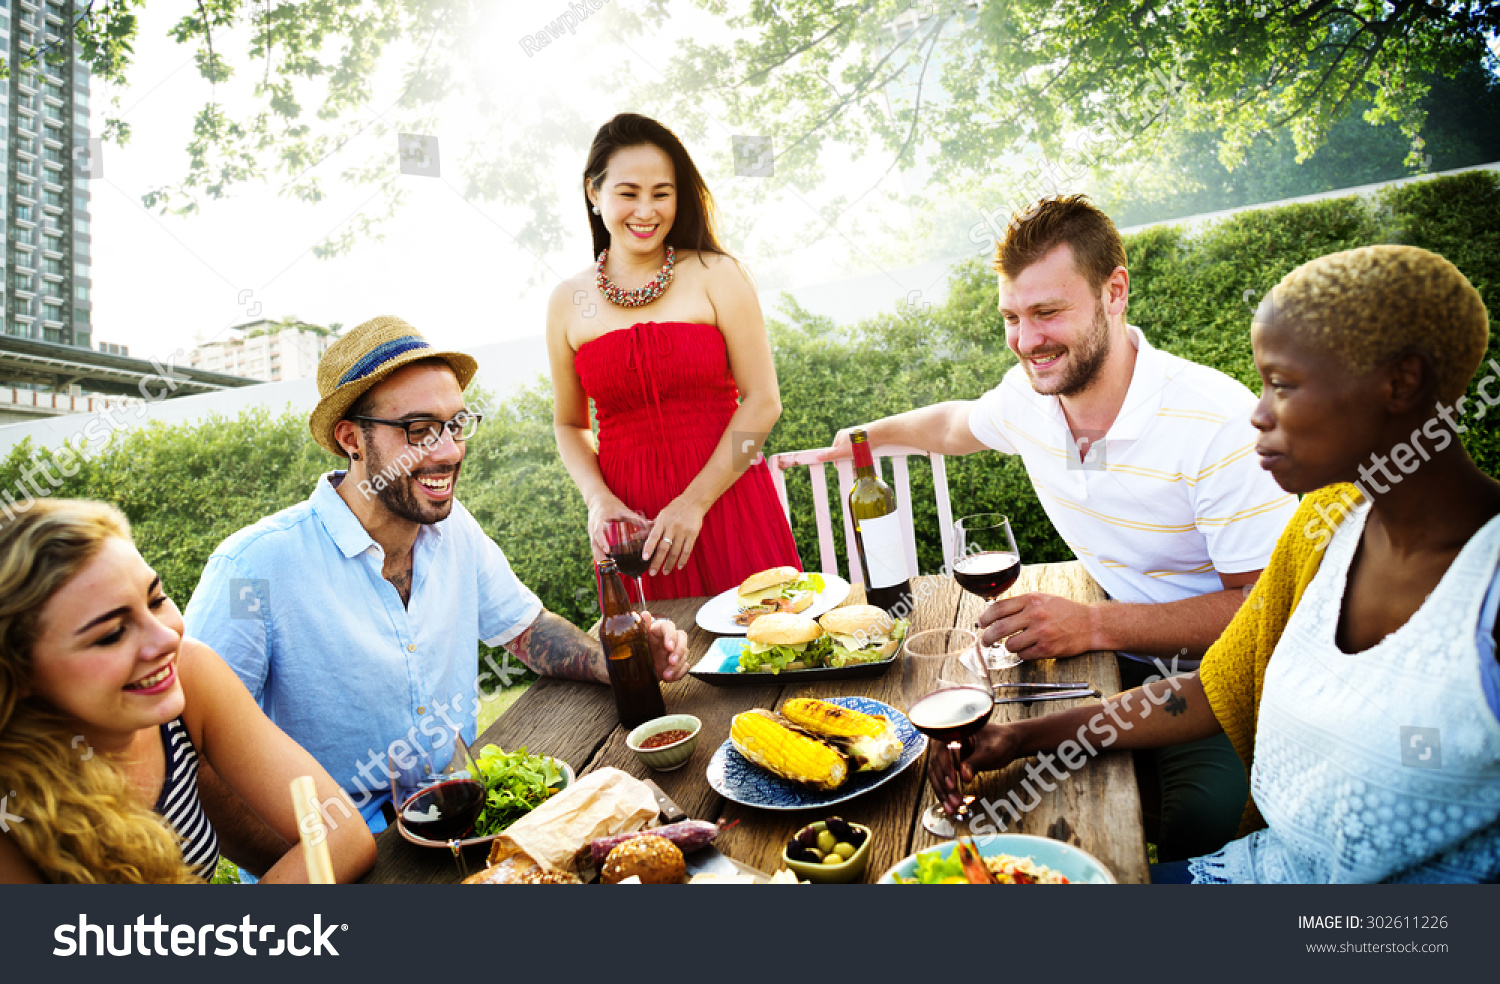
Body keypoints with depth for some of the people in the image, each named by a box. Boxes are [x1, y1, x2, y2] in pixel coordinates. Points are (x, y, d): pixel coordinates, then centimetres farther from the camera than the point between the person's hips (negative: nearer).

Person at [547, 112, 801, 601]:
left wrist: (694, 502, -9)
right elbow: (569, 424, 13)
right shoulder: (568, 301, 6)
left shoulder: (715, 275, -2)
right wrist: (597, 499, -5)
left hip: (726, 500, -1)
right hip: (629, 519, 2)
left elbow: (763, 400, -5)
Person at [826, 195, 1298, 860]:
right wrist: (866, 436, 28)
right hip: (1126, 661, 5)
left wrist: (1095, 625, -28)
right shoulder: (1027, 395, -4)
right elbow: (960, 424, 21)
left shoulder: (1216, 420, -23)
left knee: (1202, 824, -27)